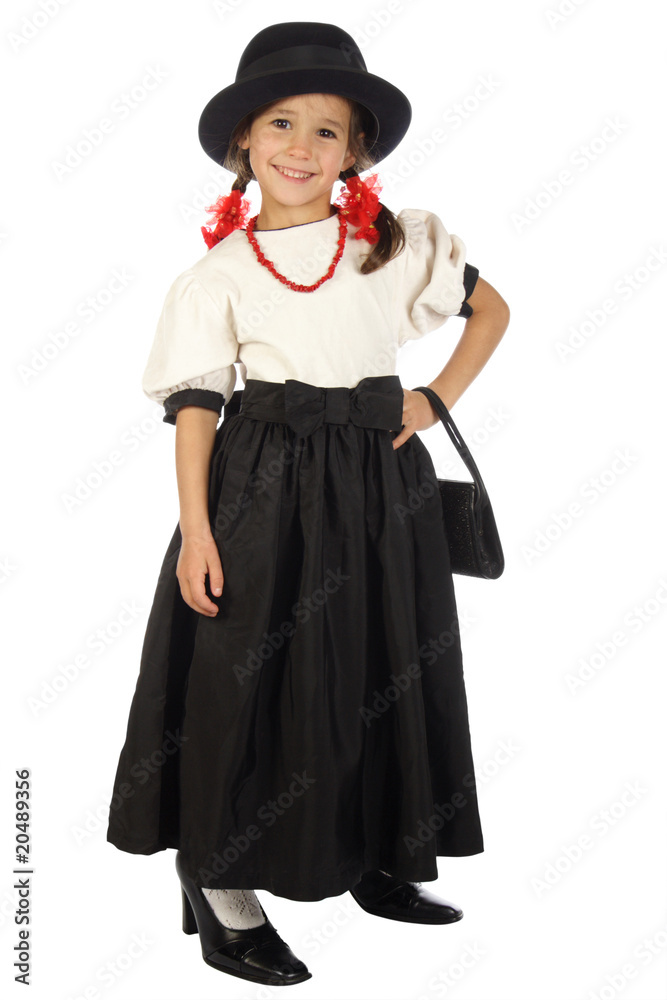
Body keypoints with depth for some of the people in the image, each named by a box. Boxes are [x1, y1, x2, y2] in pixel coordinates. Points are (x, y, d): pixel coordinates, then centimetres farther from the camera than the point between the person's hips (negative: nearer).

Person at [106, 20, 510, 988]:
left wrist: (436, 400, 2)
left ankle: (378, 860, 32)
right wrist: (196, 529, -12)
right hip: (266, 484, -3)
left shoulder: (398, 241, 3)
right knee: (253, 676, -2)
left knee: (386, 669, 12)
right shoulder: (221, 272, -2)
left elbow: (492, 308, 13)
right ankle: (223, 888, 13)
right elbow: (195, 406, -5)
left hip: (379, 481, 4)